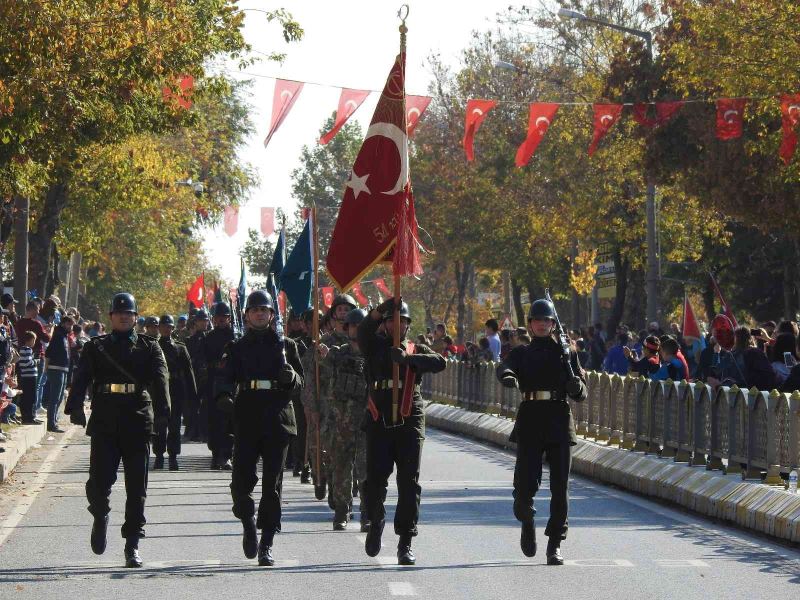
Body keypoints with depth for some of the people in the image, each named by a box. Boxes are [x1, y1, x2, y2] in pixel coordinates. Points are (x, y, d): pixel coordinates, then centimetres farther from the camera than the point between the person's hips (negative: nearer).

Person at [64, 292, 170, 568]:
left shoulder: (149, 347, 11)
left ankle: (132, 546, 7)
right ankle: (101, 515, 26)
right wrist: (75, 407, -19)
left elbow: (160, 378, -3)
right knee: (98, 483, -7)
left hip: (138, 424, 0)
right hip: (104, 424, 0)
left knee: (136, 487, 1)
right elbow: (81, 378, -1)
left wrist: (162, 411, -20)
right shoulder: (95, 347, 12)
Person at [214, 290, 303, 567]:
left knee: (272, 484, -2)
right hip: (247, 419, 0)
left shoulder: (286, 345, 13)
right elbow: (224, 375, -2)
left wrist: (291, 376, -11)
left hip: (278, 419, 0)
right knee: (241, 480, -10)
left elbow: (301, 382, 13)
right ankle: (249, 523, 19)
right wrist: (223, 395, -24)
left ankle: (266, 544, 4)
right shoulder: (237, 347, 12)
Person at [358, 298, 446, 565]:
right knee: (374, 481, -5)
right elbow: (364, 331, -12)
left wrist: (408, 358, -24)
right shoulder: (376, 348, 11)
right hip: (379, 423, 0)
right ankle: (375, 522, 25)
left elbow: (440, 362, -9)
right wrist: (381, 309, -29)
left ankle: (405, 544, 0)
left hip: (409, 424, 0)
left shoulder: (417, 350, 12)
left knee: (409, 483, -4)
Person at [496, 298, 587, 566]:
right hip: (530, 423, -1)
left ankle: (555, 545, 5)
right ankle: (527, 521, 24)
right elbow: (505, 367, -11)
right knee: (526, 484, -8)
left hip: (560, 422, 1)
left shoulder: (566, 352, 13)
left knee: (560, 487, -3)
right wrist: (508, 376, -35)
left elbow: (581, 394, 11)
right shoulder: (522, 353, 12)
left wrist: (576, 386, -13)